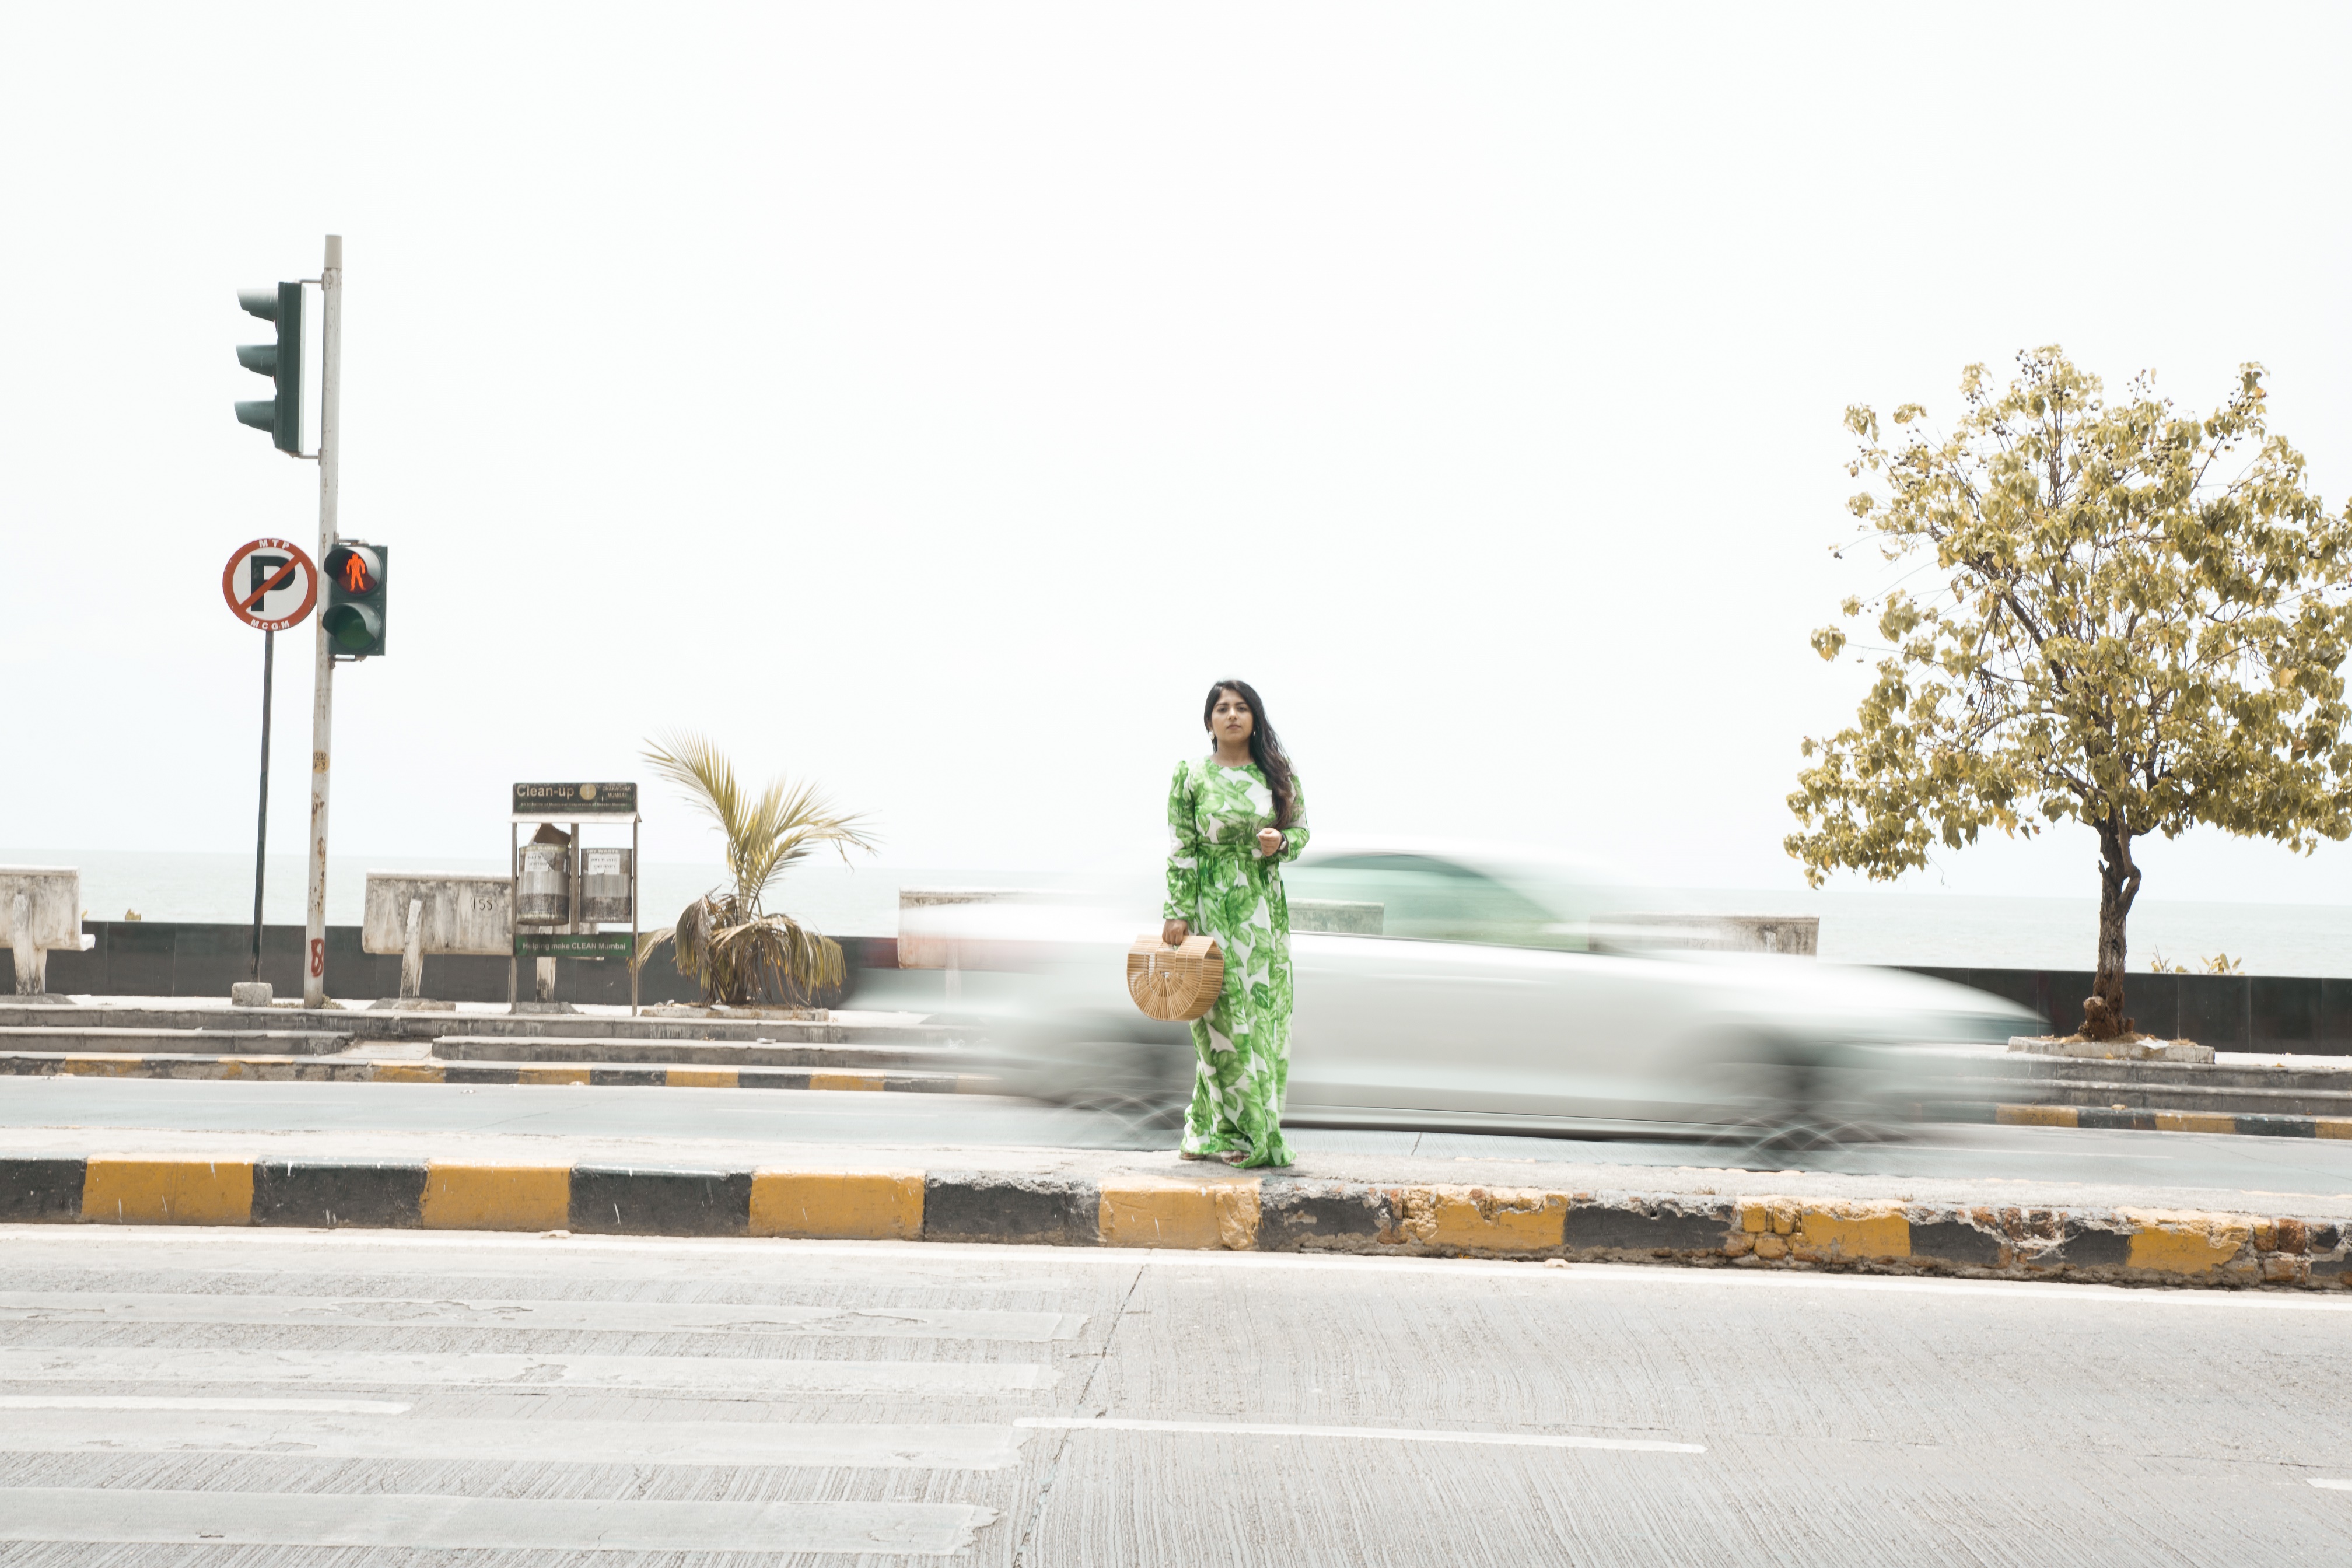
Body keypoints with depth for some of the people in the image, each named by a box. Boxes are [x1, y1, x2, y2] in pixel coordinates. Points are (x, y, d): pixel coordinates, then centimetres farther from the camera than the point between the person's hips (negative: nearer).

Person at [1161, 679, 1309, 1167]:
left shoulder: (1278, 773, 6)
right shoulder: (1192, 774, -1)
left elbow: (1301, 829, 12)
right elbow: (1180, 849, -3)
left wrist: (1279, 842, -11)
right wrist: (1178, 913, -8)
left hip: (1264, 907, 4)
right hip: (1212, 906, -4)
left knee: (1264, 1014, 2)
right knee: (1224, 1015, -4)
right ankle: (1226, 1131, 4)